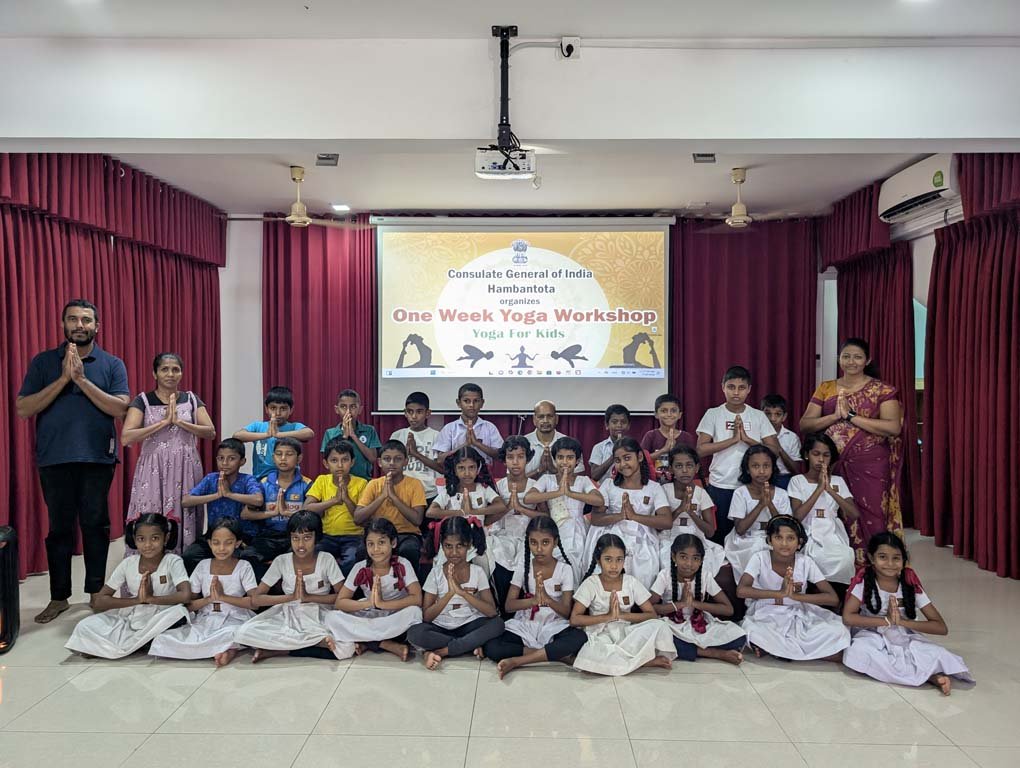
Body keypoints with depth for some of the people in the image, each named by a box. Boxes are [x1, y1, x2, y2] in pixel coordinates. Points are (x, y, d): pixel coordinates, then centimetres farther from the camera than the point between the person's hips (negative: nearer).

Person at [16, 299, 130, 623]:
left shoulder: (112, 364, 4)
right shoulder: (43, 362, 6)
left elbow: (119, 408, -9)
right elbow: (23, 409, -3)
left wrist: (81, 379, -15)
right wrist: (63, 379, -12)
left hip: (97, 459, -1)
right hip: (54, 459, 1)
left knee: (96, 526, 7)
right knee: (59, 528, 8)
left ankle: (97, 592, 20)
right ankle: (59, 597, 19)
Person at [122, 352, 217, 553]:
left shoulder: (191, 399, 10)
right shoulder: (143, 401, 4)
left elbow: (211, 432, -1)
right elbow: (126, 438, -9)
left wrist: (179, 421, -12)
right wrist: (164, 422, -12)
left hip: (185, 470, 1)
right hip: (153, 470, -1)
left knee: (184, 521, -1)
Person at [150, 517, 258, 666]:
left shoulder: (244, 567, -1)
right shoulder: (203, 566, 7)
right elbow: (188, 605, 6)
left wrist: (223, 596, -16)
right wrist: (209, 599, -13)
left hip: (235, 621, -5)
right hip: (205, 621, 6)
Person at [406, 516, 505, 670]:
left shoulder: (477, 572, -2)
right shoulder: (436, 573, -2)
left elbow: (492, 612, -13)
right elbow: (426, 617, -8)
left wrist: (461, 591, -23)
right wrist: (450, 593, -22)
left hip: (469, 626, 0)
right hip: (441, 628, 0)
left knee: (497, 624, -29)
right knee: (415, 633, -31)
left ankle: (439, 651, -24)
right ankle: (471, 644, -18)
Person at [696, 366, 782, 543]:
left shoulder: (759, 416, 4)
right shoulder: (713, 414, 0)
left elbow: (775, 450, -1)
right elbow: (701, 449, -9)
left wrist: (746, 438, -13)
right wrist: (733, 439, -16)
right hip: (720, 487, -1)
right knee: (719, 535, 5)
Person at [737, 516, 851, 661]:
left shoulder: (805, 562, -9)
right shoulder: (760, 558, -13)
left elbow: (833, 599, -13)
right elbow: (741, 590, -25)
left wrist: (795, 595, -26)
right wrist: (780, 593, -32)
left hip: (798, 616, 2)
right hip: (766, 616, -2)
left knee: (838, 633, -23)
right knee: (754, 636, -36)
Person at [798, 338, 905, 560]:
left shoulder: (882, 390, 2)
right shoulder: (825, 389, 11)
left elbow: (894, 427, -11)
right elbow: (805, 424, 3)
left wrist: (852, 416, -15)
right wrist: (835, 416, -13)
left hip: (870, 467, -3)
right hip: (833, 467, 3)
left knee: (871, 523, -3)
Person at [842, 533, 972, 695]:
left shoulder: (911, 585, -7)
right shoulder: (864, 580, -11)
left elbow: (942, 627, -11)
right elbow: (847, 617, -21)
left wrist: (901, 621, -22)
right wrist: (887, 620, -22)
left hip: (906, 640, -1)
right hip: (872, 638, 1)